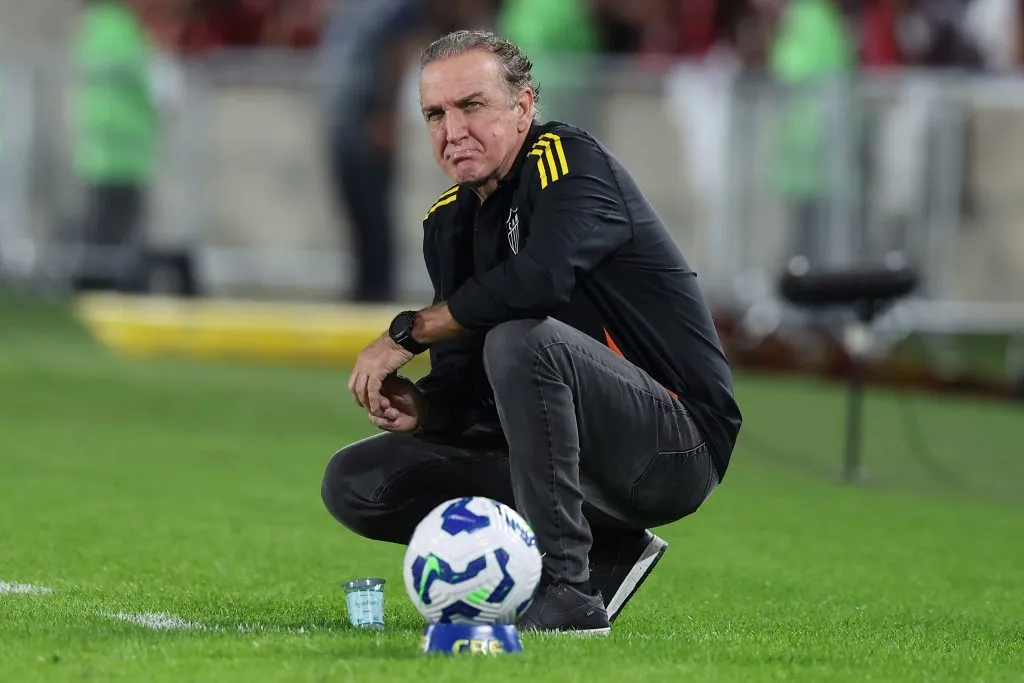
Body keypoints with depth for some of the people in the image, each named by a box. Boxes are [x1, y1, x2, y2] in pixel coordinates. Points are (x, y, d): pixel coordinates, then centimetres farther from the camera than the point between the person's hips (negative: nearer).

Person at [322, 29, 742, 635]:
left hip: (680, 443, -9)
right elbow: (463, 381, 11)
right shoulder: (449, 221, 10)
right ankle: (601, 553, -2)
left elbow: (539, 281, -33)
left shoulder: (569, 160, -13)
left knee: (521, 340, -34)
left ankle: (568, 590, -28)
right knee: (355, 483, 1)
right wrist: (421, 408, -14)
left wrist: (408, 333, -20)